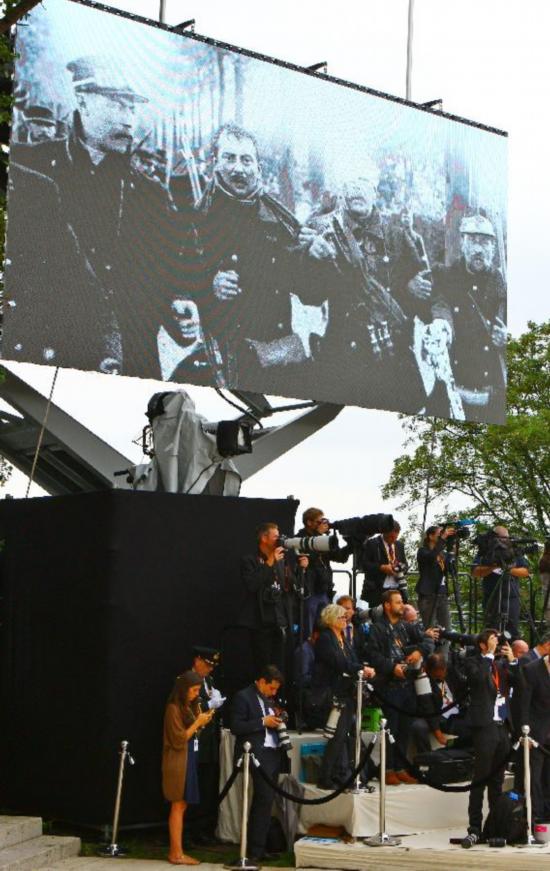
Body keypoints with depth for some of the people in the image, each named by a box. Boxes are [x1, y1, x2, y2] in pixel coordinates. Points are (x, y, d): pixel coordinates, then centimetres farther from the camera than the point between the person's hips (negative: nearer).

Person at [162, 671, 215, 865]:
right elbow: (178, 740, -14)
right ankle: (177, 854, -4)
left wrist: (202, 721, 4)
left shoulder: (189, 707, 13)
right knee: (178, 807, -6)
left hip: (188, 760, 8)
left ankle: (175, 851, 11)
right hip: (178, 762, -8)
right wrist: (197, 723, -13)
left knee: (181, 806, 8)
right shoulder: (174, 708, -12)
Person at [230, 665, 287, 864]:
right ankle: (255, 851, -9)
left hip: (274, 754, 9)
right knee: (265, 799, -14)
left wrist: (277, 720, 4)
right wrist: (263, 722, -16)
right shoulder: (243, 697, -6)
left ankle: (255, 847, 20)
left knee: (262, 801, 13)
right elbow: (236, 727, -13)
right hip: (258, 754, -9)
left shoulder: (269, 699, 18)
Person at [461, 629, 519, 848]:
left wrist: (512, 661, -4)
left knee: (497, 780, 11)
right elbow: (477, 677, -17)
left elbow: (517, 682, 7)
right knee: (480, 778, -8)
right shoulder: (473, 662, 1)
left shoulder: (502, 663, 15)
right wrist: (489, 656, -8)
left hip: (502, 725, 5)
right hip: (484, 725, -5)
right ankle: (474, 829, -7)